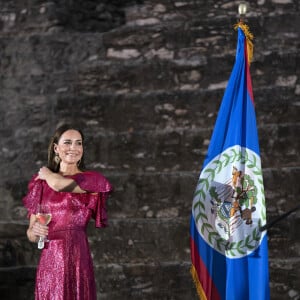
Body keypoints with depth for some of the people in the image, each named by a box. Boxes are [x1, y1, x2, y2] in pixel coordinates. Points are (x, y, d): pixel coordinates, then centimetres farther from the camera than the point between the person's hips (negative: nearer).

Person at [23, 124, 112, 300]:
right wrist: (34, 230, -12)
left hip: (77, 261, -3)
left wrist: (46, 173, 4)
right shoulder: (41, 184, 10)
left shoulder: (91, 180, 0)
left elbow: (59, 184, -18)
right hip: (48, 263, 3)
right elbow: (31, 235, 12)